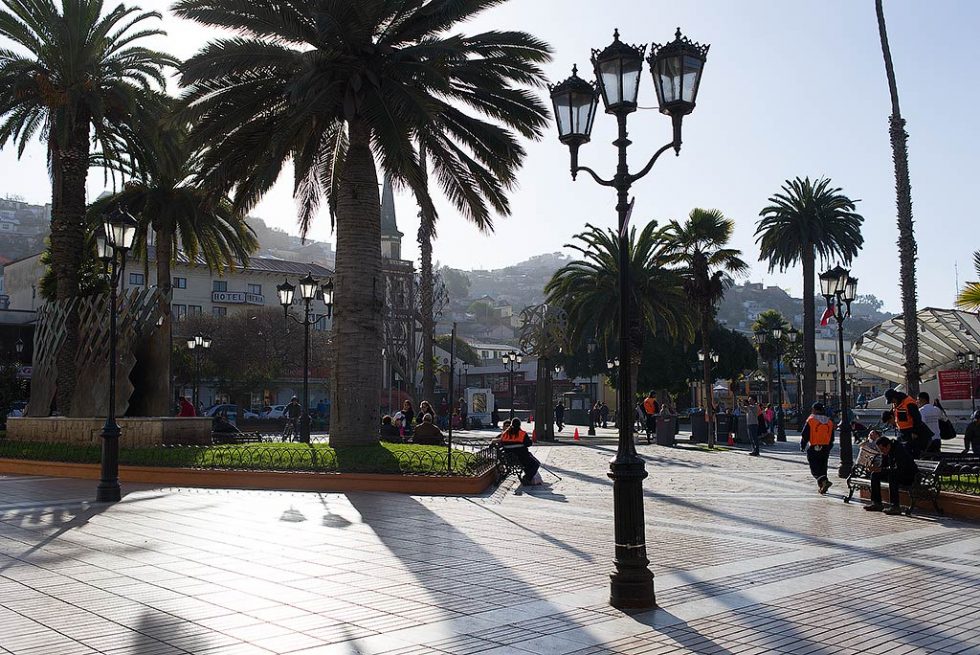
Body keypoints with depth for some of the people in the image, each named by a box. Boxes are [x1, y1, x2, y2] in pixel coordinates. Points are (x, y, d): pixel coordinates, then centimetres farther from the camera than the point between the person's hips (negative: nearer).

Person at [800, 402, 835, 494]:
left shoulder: (810, 420, -8)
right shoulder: (829, 422, 9)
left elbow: (805, 435, -8)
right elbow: (832, 438, 15)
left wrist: (802, 446, 5)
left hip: (813, 448, -5)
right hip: (825, 448, 5)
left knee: (814, 467, -3)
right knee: (823, 467, 14)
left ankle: (823, 480, -26)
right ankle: (822, 487, 15)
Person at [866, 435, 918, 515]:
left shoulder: (899, 450, -26)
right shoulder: (886, 452, 0)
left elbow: (899, 469, -34)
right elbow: (883, 466, 6)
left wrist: (882, 470, -36)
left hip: (910, 476, -9)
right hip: (895, 474, 9)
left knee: (892, 475, -36)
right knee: (875, 475, -3)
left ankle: (895, 506, -35)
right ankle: (876, 503, -2)